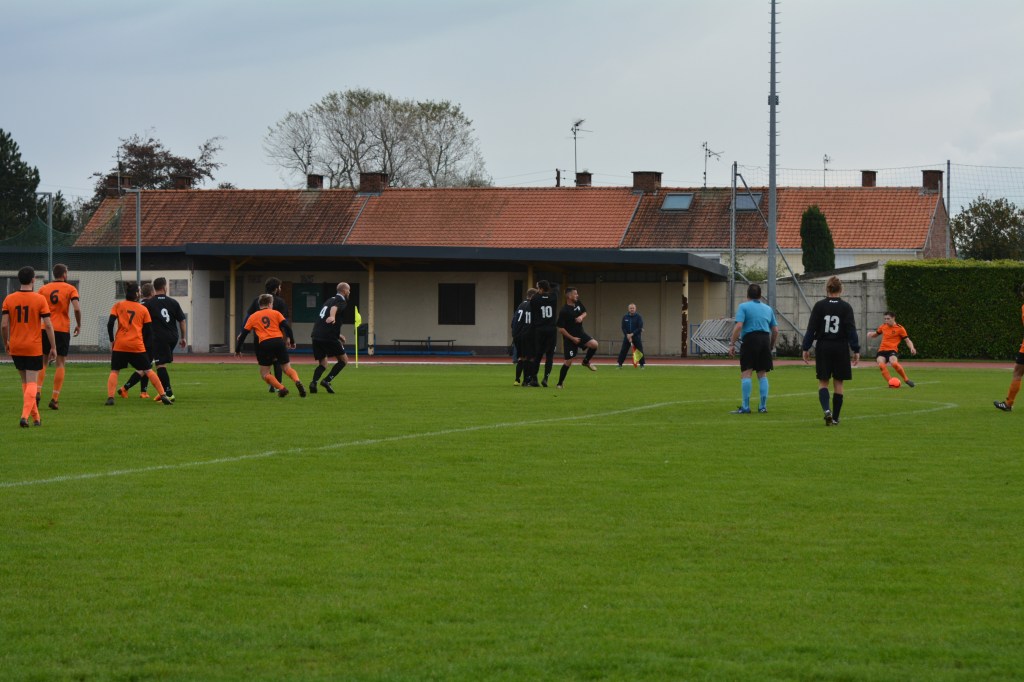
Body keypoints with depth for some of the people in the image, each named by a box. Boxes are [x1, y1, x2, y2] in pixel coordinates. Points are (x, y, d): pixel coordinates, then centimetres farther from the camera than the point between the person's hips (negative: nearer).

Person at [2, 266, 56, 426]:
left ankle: (36, 417, 20)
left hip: (15, 347, 3)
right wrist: (53, 347, -3)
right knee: (31, 383, 0)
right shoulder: (40, 299, -8)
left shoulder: (9, 299, -1)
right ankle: (25, 416, -17)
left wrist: (6, 343, 12)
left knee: (25, 382, 16)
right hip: (34, 347, -3)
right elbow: (48, 325, -10)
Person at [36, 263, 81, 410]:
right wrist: (78, 325, 1)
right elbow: (77, 308, -13)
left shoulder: (43, 289, 6)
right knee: (61, 363, 4)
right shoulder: (70, 289, 0)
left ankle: (38, 392, -7)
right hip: (63, 330, -2)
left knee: (42, 361, 13)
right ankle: (55, 399, -2)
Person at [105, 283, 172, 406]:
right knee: (148, 370, 9)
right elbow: (149, 331, 7)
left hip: (120, 345, -1)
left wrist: (112, 341, 7)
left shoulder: (118, 305, 5)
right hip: (137, 346, 1)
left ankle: (110, 397, -12)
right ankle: (162, 395, 5)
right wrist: (143, 342, 20)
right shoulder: (143, 309, 7)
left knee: (114, 371, 6)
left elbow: (110, 324, -3)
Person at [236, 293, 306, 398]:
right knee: (287, 368, 11)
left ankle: (281, 388, -11)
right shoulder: (275, 313, 15)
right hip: (279, 342, 1)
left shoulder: (253, 317, 17)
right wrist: (292, 341, 13)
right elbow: (287, 327, 4)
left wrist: (238, 350, 27)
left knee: (264, 374, 10)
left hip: (264, 345, -1)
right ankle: (297, 381, -19)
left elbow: (243, 334, 19)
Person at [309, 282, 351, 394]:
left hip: (316, 336, 7)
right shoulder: (342, 301, 0)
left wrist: (337, 335, 42)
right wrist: (332, 316, -47)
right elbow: (335, 308, -26)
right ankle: (327, 381, -9)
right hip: (328, 337, -7)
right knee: (343, 360, 7)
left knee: (322, 364, 14)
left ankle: (313, 382, -14)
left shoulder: (330, 300, 26)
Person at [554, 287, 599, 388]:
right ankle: (559, 383, 11)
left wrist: (581, 317, -7)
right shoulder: (564, 311, -21)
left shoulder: (578, 304, -1)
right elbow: (561, 329, -18)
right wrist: (572, 338, -17)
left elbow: (584, 312, 18)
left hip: (580, 333, 6)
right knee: (568, 362, -5)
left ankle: (586, 362, 10)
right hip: (569, 338, -6)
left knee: (594, 344, -18)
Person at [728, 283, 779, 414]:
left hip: (750, 339, -5)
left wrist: (732, 344, -9)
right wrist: (771, 346, 28)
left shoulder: (743, 307, 3)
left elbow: (738, 326, -10)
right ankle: (763, 406, 12)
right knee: (762, 374, 11)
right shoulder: (768, 309, 18)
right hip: (765, 339, 5)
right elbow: (775, 330, 17)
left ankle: (745, 407, -12)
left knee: (746, 373, -6)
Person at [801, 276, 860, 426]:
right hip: (841, 348, 0)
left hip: (823, 348, 0)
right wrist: (856, 350, -2)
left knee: (823, 382, 6)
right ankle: (835, 417, 12)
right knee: (838, 383, 9)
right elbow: (851, 330, -5)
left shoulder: (819, 306, -3)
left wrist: (806, 348, 4)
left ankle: (826, 410, -19)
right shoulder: (846, 307, -3)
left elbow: (811, 329, -2)